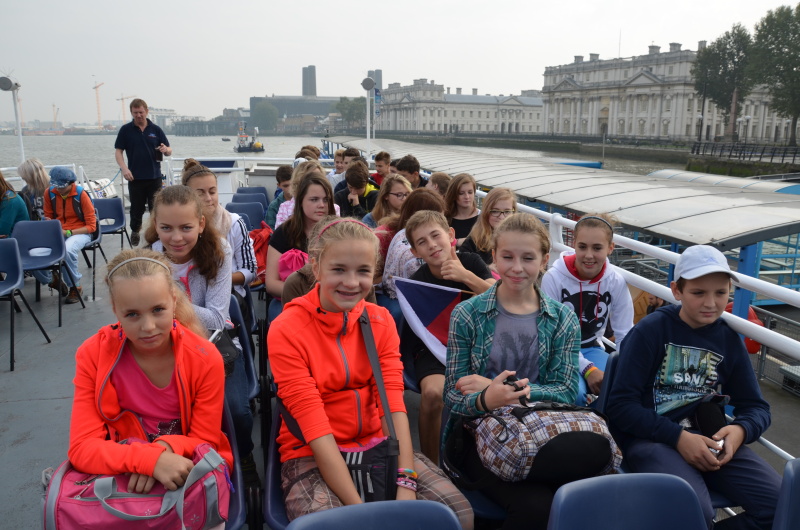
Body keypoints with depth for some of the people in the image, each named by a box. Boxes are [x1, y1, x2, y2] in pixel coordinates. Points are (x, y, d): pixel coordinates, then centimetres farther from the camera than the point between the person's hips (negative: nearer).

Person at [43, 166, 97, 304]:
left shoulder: (81, 194, -10)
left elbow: (91, 226, -9)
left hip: (80, 232, -4)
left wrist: (68, 232, -19)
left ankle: (75, 287, -15)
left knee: (68, 250, -38)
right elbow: (48, 216, 17)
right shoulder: (50, 193, 2)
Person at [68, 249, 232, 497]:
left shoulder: (206, 359, -15)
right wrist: (151, 459, -33)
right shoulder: (93, 355, -12)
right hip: (123, 476, 0)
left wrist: (165, 448, -26)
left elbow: (205, 442, -6)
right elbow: (82, 448, -17)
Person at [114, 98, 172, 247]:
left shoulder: (156, 129, 5)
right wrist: (124, 168, -13)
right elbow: (118, 151, 3)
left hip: (154, 177, 0)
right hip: (135, 177, 0)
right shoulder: (126, 130, 3)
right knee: (137, 208, 9)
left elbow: (169, 151, 6)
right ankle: (135, 231, 31)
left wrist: (165, 149, -19)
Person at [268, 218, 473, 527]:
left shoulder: (380, 321, 2)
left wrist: (406, 482, -21)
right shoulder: (287, 330, -12)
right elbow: (314, 425, -18)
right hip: (311, 457, -3)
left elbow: (393, 402, -8)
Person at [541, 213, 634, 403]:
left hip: (591, 348, 4)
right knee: (575, 392, -32)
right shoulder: (554, 278, -20)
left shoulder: (616, 282, -9)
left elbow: (625, 335, -5)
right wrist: (587, 369, -26)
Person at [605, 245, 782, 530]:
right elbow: (620, 405, -10)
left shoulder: (729, 339, 9)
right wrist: (678, 437, -20)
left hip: (709, 438, 5)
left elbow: (756, 407, 13)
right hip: (650, 438, -5)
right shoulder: (650, 330, -7)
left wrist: (740, 430, -11)